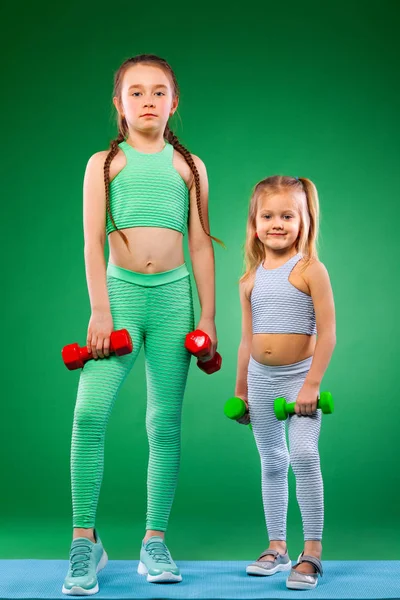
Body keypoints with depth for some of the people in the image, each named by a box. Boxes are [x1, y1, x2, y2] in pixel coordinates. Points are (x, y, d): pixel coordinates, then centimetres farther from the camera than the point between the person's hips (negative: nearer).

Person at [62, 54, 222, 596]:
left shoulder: (189, 166, 13)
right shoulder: (104, 163, 9)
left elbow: (201, 246, 11)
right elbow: (92, 242, 2)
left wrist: (208, 317, 6)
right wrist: (100, 311, -9)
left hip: (173, 295, 2)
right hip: (121, 290, -1)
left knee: (165, 424, 3)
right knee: (89, 413, -16)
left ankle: (155, 544, 13)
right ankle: (85, 541, -4)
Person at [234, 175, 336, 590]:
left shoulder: (310, 270, -8)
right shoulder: (250, 280, 6)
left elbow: (327, 333, -12)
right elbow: (246, 339, 13)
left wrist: (312, 384, -18)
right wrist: (240, 390, 15)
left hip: (299, 375, -5)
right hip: (260, 379, 5)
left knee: (304, 456, -17)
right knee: (271, 463, 12)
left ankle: (312, 550, -6)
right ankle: (277, 547, 23)